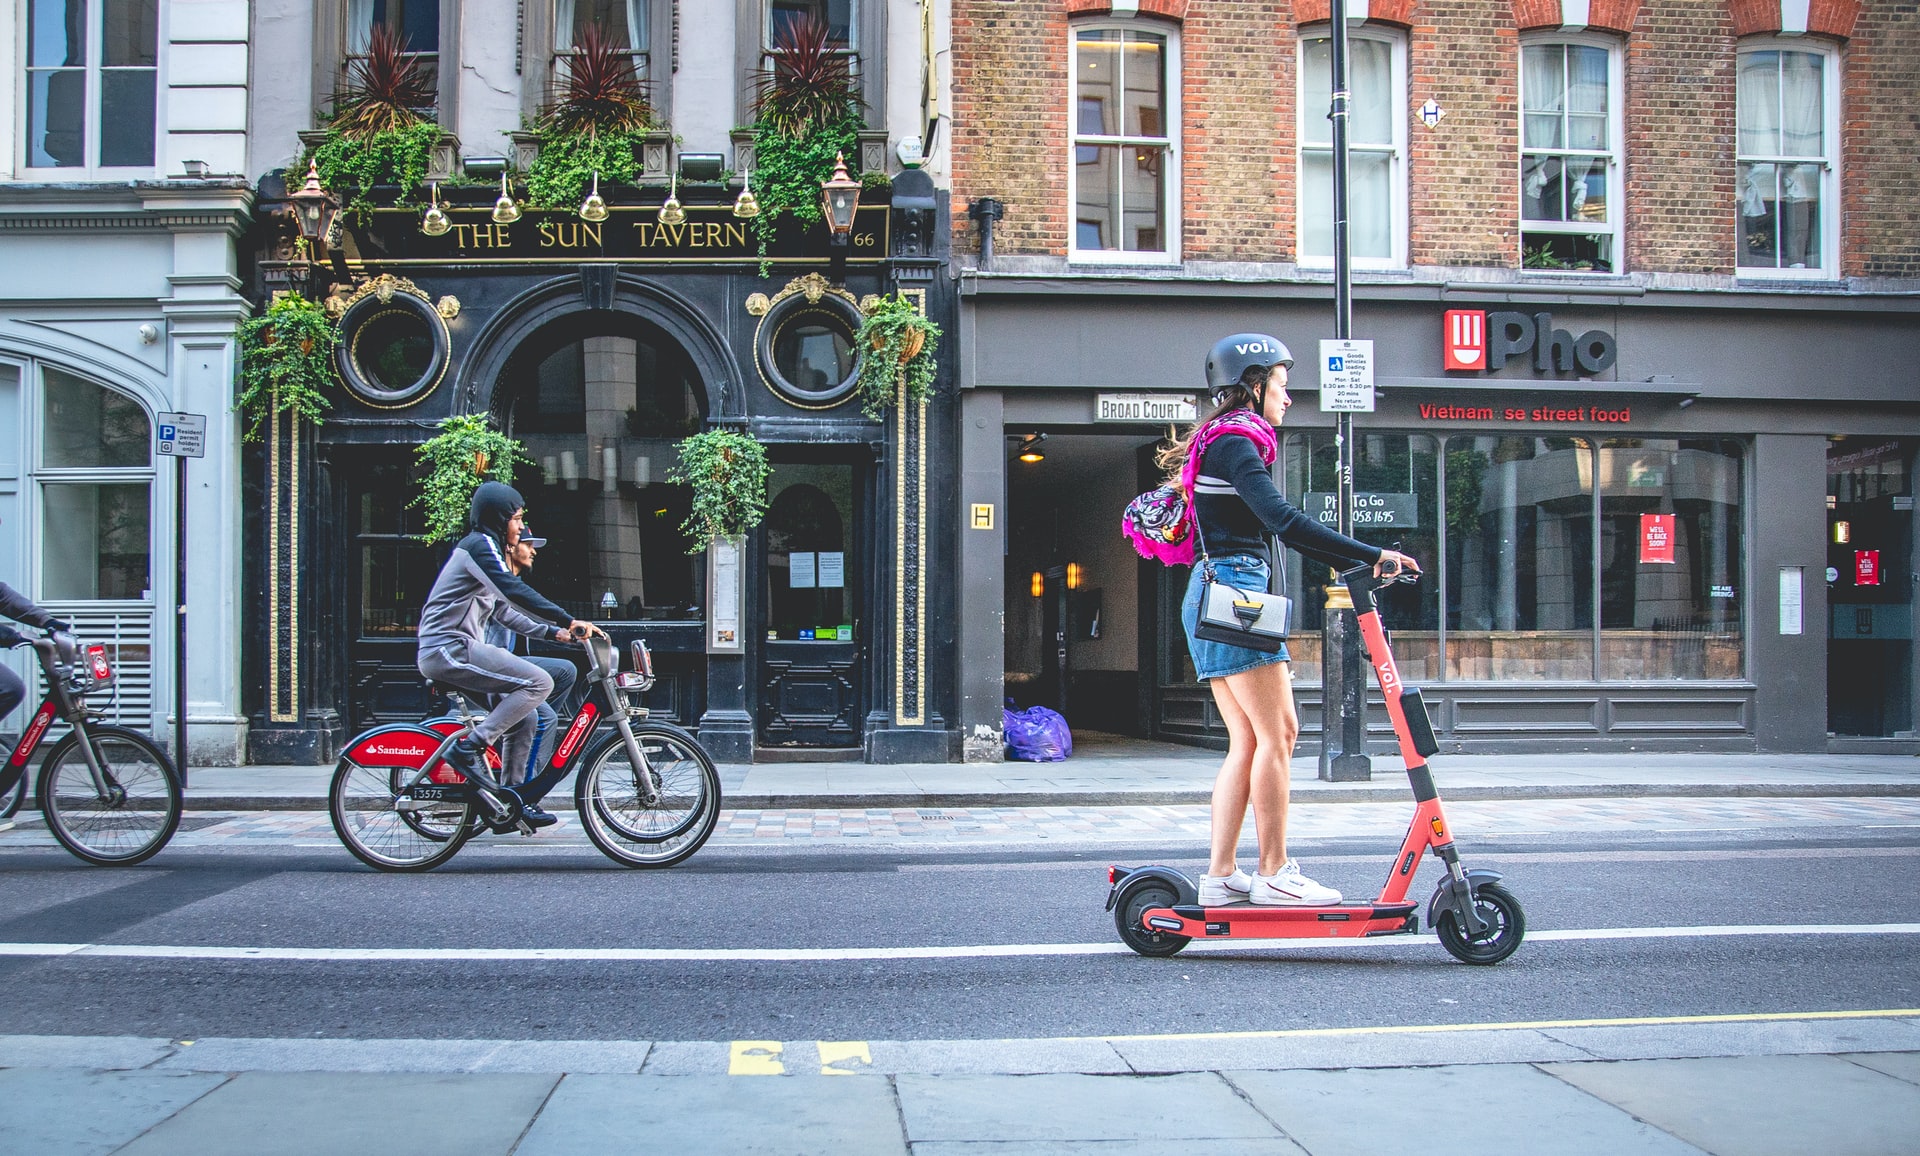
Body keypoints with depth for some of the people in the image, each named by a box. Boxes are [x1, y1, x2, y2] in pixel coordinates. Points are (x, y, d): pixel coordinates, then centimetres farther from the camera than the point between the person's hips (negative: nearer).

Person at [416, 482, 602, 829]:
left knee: (523, 718, 9)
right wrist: (569, 621, -27)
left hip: (454, 651, 10)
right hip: (449, 649, -10)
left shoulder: (486, 548, 23)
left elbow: (505, 611, 27)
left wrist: (552, 631, 19)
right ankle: (468, 747, -18)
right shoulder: (480, 545, -9)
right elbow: (515, 591, -24)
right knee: (539, 682, -19)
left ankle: (511, 799, 14)